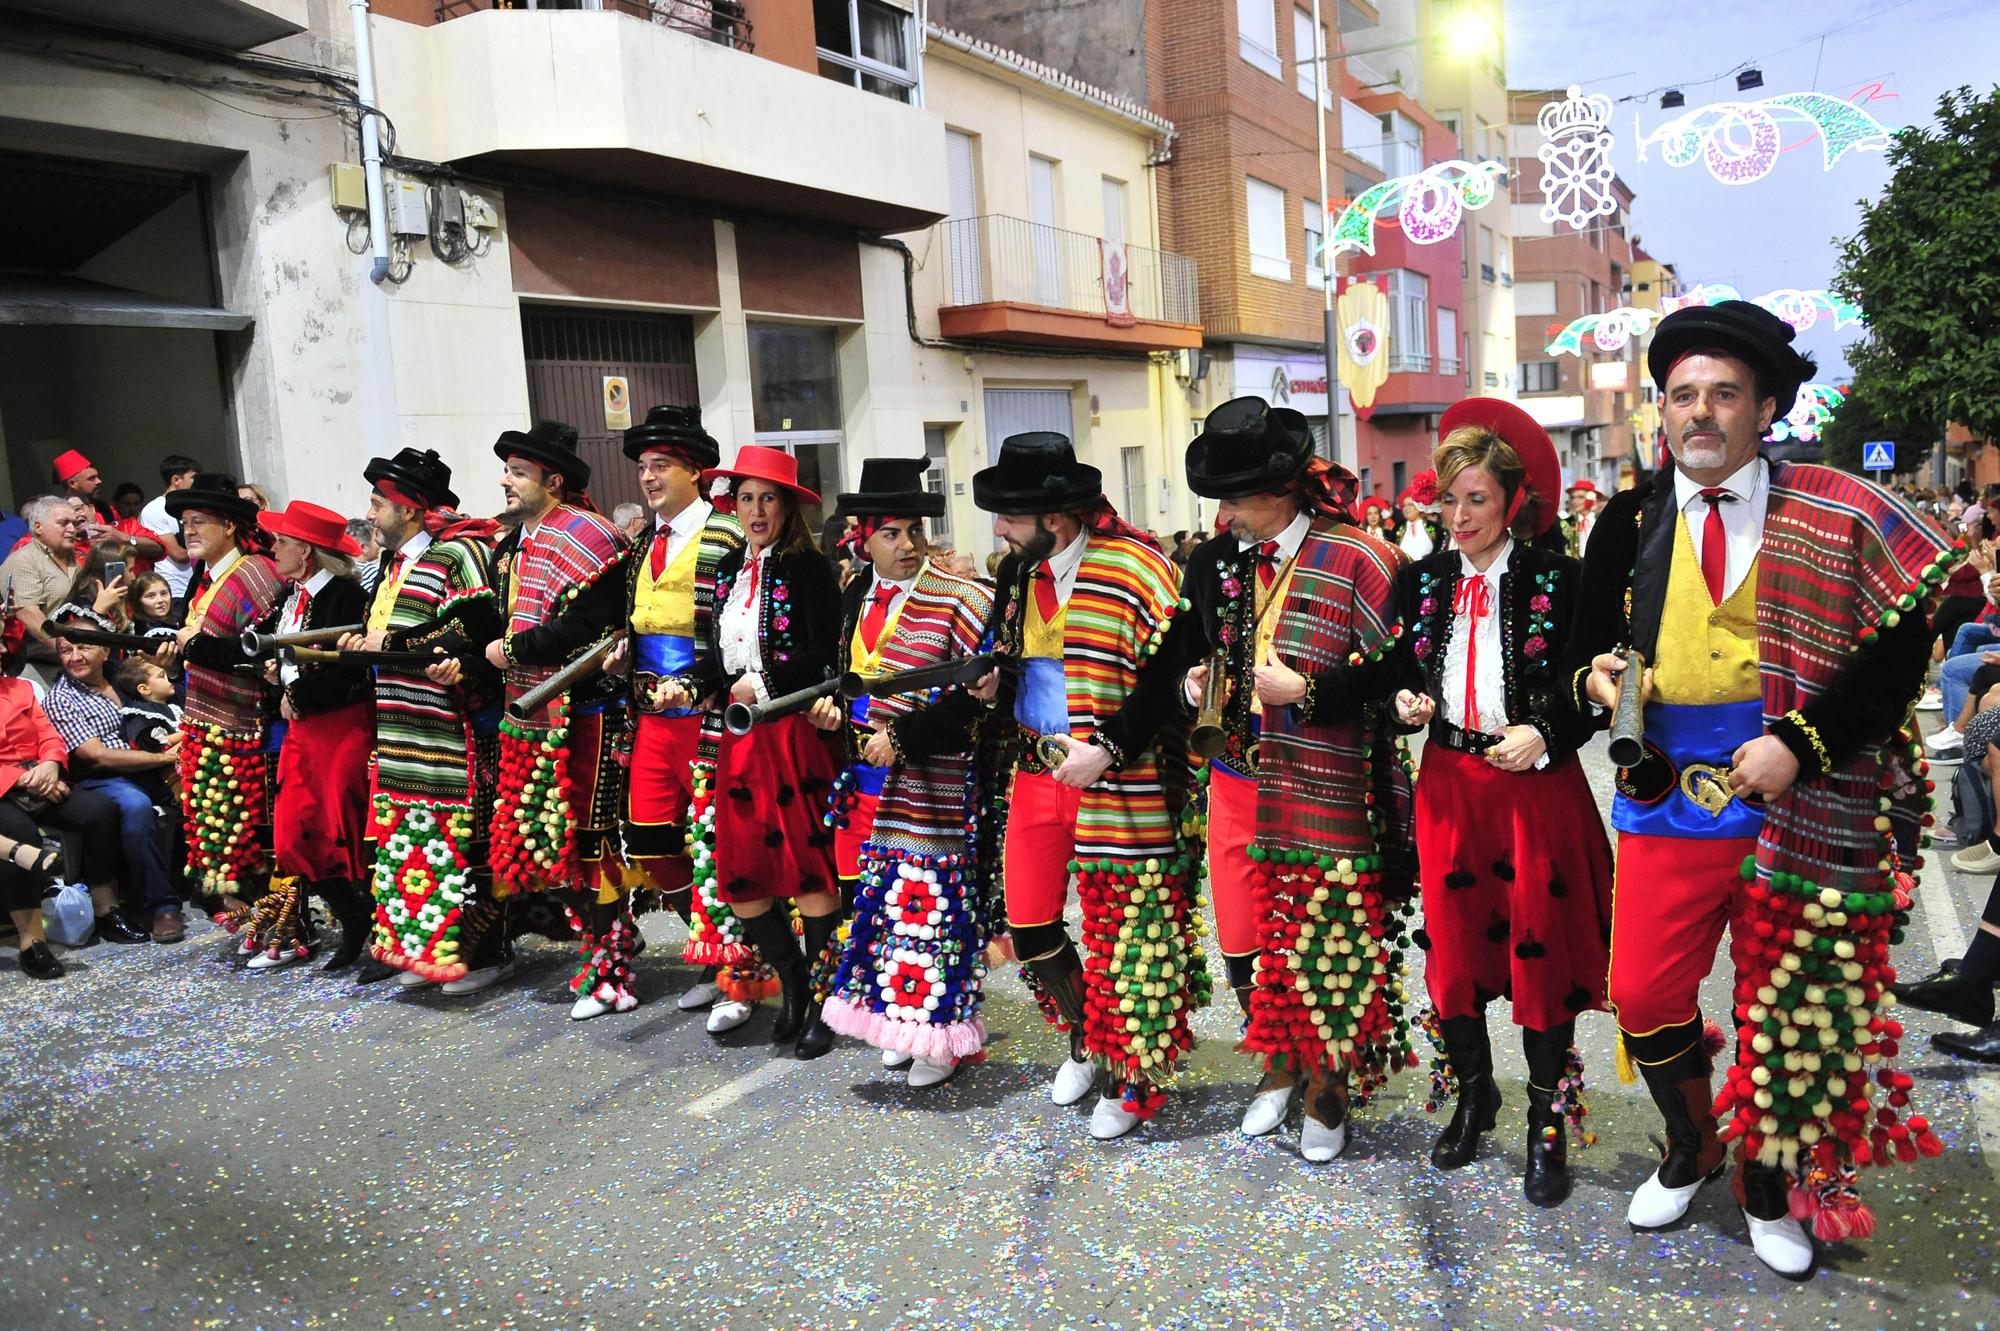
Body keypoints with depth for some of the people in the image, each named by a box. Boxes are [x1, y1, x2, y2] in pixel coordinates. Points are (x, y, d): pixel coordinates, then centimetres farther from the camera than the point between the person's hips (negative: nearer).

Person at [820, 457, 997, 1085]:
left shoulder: (959, 600, -9)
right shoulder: (856, 597, 11)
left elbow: (976, 695, -14)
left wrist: (902, 737, -19)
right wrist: (833, 705, 3)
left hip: (930, 789, -6)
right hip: (866, 779, 6)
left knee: (932, 903, -2)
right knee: (882, 901, 13)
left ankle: (940, 1036, 13)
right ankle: (901, 1017, 29)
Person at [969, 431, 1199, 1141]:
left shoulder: (1137, 568, -15)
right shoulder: (1020, 569, 7)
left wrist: (1107, 751, -22)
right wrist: (994, 682, 3)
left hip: (1118, 785, -7)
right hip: (1036, 770, 7)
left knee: (1122, 931, 5)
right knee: (1028, 925, 12)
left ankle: (1129, 1077, 25)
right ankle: (1083, 1034, 39)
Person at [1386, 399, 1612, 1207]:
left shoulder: (1558, 579, -7)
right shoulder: (1420, 581, 5)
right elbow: (1402, 674, 13)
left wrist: (1543, 735, -18)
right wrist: (1405, 704, -8)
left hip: (1537, 787, -3)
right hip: (1448, 785, 4)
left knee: (1541, 951, 3)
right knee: (1452, 948, 11)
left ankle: (1548, 1126, 21)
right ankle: (1472, 1096, 33)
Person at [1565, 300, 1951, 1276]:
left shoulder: (1829, 516, -4)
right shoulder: (1631, 521, 5)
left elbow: (1900, 644, -6)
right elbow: (1585, 643, 13)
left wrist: (1799, 744, -16)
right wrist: (1593, 677, -10)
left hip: (1793, 802, -2)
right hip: (1665, 796, 2)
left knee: (1782, 1007, 11)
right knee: (1643, 995, 4)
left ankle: (1767, 1186, 34)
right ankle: (1690, 1150, 34)